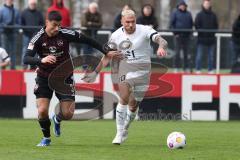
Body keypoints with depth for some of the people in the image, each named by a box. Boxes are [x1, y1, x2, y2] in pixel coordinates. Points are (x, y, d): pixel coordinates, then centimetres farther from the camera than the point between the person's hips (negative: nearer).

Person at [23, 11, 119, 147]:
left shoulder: (66, 34, -15)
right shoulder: (38, 38, -16)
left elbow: (87, 40, -4)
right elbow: (26, 59, -25)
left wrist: (106, 52, -1)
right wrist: (41, 60, -45)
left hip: (64, 77, 1)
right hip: (44, 78, -1)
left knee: (68, 114, -4)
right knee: (42, 111, -15)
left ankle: (57, 120, 36)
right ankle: (46, 138, 14)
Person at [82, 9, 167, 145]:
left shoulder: (145, 30, -11)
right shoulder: (116, 35, -2)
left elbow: (162, 41, -24)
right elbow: (108, 56, 8)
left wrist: (161, 47, -48)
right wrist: (96, 72, 5)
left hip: (143, 70, -1)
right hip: (125, 69, 1)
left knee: (133, 105, 5)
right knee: (124, 98, -21)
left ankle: (125, 130, 32)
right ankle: (120, 133, -12)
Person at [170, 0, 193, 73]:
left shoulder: (188, 14, 14)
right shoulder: (175, 13, 3)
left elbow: (191, 24, 18)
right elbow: (171, 24, 0)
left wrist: (190, 33, 6)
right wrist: (175, 33, -9)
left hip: (187, 36, 4)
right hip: (178, 36, -4)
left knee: (186, 52, 6)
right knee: (177, 52, -4)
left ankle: (186, 68, 10)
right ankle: (176, 68, -1)